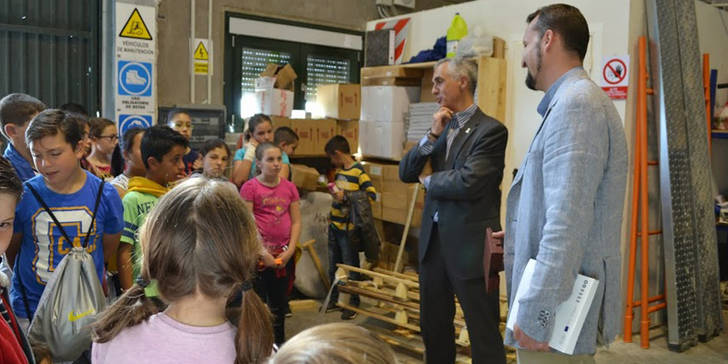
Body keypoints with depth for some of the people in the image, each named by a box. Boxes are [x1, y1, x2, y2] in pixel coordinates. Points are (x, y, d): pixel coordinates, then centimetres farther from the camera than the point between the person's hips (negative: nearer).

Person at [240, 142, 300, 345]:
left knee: (279, 301, 15)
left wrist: (290, 250, -4)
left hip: (283, 254, 4)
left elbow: (296, 222, 6)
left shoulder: (289, 187, 5)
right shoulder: (250, 187, -7)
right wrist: (261, 252, -14)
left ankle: (279, 342, 30)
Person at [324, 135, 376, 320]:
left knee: (351, 266, 2)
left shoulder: (359, 172, -13)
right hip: (334, 224, 8)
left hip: (349, 227, -8)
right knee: (333, 265, 17)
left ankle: (354, 303, 14)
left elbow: (372, 195, -21)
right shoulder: (339, 171, 10)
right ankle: (333, 298, 32)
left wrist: (346, 197, -22)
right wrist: (333, 191, 9)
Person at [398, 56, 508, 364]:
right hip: (433, 238, 7)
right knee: (433, 326, 19)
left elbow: (467, 183, -23)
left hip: (470, 244, -7)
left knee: (483, 332, 3)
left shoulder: (490, 130, -11)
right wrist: (432, 135, -8)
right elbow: (405, 173, 5)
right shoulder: (441, 127, 11)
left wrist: (429, 181, -4)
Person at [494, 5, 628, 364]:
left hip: (559, 308, -10)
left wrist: (534, 314, -25)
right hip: (561, 295, 10)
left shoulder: (575, 102, -19)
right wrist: (520, 235, 21)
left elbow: (569, 221, -27)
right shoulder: (572, 101, 13)